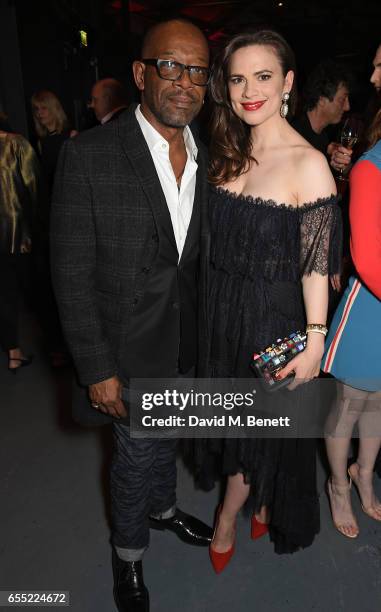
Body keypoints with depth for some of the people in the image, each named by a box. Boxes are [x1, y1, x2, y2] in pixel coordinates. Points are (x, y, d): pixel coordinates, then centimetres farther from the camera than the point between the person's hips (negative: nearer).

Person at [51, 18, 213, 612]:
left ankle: (162, 507, 56)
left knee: (168, 434, 26)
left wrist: (204, 335, 6)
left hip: (186, 340, 5)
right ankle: (129, 552, 44)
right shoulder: (90, 154, -18)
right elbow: (72, 273, -17)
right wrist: (97, 370, -17)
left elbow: (201, 255, 6)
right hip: (130, 344, -5)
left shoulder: (205, 158, 0)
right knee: (137, 452, 13)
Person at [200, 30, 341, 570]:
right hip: (220, 309, 6)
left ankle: (228, 516, 40)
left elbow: (316, 263, -16)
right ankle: (259, 501, 48)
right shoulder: (227, 153, 3)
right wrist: (202, 303, 9)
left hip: (270, 317, -6)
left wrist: (315, 341, -16)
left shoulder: (308, 164, -16)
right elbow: (215, 238, 8)